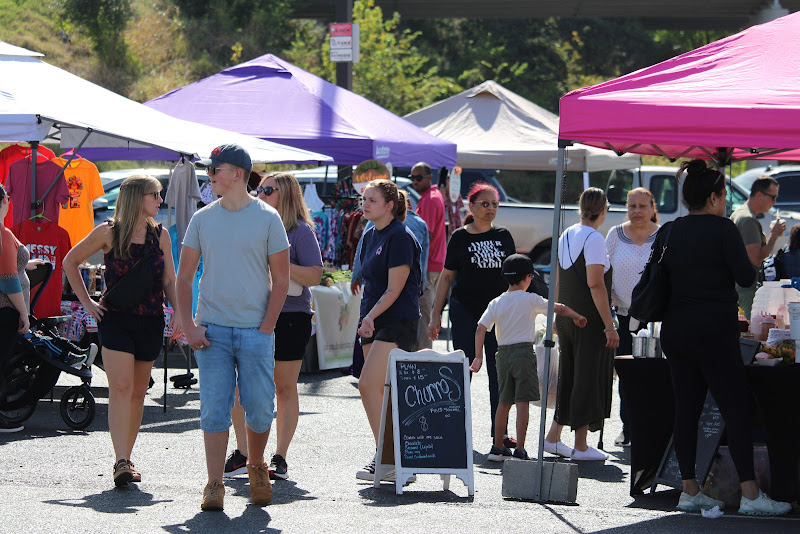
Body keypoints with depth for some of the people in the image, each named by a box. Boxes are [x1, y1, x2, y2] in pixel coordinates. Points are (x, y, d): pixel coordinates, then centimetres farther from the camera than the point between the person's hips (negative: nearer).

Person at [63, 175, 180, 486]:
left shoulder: (160, 235, 9)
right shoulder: (109, 232, -2)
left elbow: (170, 280, 14)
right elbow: (70, 262, 9)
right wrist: (86, 302, 3)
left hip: (151, 321, 4)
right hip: (115, 320, -4)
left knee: (137, 392, 8)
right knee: (120, 388, -15)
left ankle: (127, 458, 18)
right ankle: (121, 462, -21)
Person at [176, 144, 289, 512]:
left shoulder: (268, 218, 1)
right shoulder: (203, 219, 8)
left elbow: (280, 279, 2)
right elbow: (184, 277, 10)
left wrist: (266, 327, -7)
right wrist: (189, 327, -2)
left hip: (256, 331, -1)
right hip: (212, 330, 1)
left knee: (260, 408, 0)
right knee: (214, 409, -4)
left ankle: (256, 467, 25)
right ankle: (214, 485, -2)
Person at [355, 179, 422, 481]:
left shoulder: (400, 237, -12)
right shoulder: (370, 236, 14)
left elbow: (395, 289, -15)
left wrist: (371, 316, -21)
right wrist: (365, 319, 13)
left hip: (398, 321, -9)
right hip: (373, 321, 9)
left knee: (368, 385, -17)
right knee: (381, 391, 6)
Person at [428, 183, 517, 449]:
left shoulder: (503, 236, 9)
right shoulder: (460, 237, 2)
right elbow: (446, 276, 4)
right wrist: (435, 315, 1)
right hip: (465, 311, -2)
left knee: (499, 373, 1)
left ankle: (499, 430, 7)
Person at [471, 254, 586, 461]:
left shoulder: (495, 303, 5)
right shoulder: (531, 300, -3)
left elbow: (481, 329, -1)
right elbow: (560, 308, 4)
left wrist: (479, 357, 2)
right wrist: (577, 317, 21)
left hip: (502, 353, 5)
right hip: (523, 351, -5)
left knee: (504, 402, 16)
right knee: (522, 402, -6)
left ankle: (497, 448, 23)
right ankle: (520, 451, -12)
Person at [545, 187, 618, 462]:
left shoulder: (566, 236, 11)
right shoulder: (593, 238, -14)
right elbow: (595, 284, -20)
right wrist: (609, 325, -20)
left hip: (567, 318, 8)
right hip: (590, 320, -8)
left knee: (569, 376, 17)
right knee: (589, 377, -1)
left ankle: (553, 437, 19)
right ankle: (581, 446, 1)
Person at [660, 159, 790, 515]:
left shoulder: (670, 232, 9)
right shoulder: (722, 229, -10)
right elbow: (746, 278, -12)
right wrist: (746, 259, 9)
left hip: (674, 329, 7)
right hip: (714, 329, -7)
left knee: (686, 408, 9)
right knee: (736, 409, -5)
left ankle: (689, 492, 9)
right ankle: (750, 495, -9)